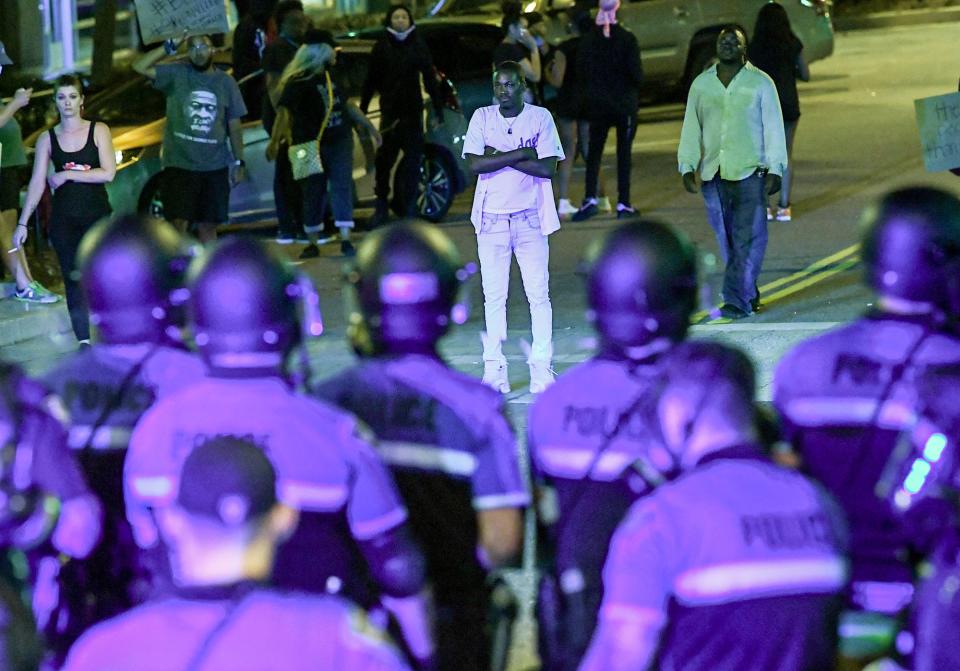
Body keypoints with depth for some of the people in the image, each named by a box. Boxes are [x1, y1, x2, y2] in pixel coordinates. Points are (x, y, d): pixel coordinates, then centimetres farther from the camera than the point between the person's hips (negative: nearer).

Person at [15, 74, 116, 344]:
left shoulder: (98, 131, 0)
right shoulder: (47, 139, 5)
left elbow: (108, 173, -10)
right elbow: (37, 183, 4)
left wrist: (67, 175, -11)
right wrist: (23, 223, -2)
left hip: (97, 215, -2)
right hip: (64, 219, 2)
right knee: (72, 278, -2)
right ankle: (83, 340, -2)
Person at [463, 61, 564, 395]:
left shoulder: (540, 117, -1)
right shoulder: (482, 117, 3)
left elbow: (548, 168, -11)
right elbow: (474, 164, -10)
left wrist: (499, 156, -12)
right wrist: (521, 154, -14)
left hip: (530, 217, -1)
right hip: (491, 217, 1)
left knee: (538, 295, -3)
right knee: (493, 297, 2)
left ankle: (541, 367, 0)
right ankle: (494, 368, 4)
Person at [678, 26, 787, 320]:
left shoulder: (760, 83, 3)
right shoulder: (701, 84, 12)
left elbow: (773, 128, 2)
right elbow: (690, 129, 13)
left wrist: (775, 170, -5)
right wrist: (687, 168, 5)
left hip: (749, 172, -4)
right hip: (712, 174, 4)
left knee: (747, 240, -9)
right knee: (726, 240, 6)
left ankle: (736, 301, -10)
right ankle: (748, 295, 18)